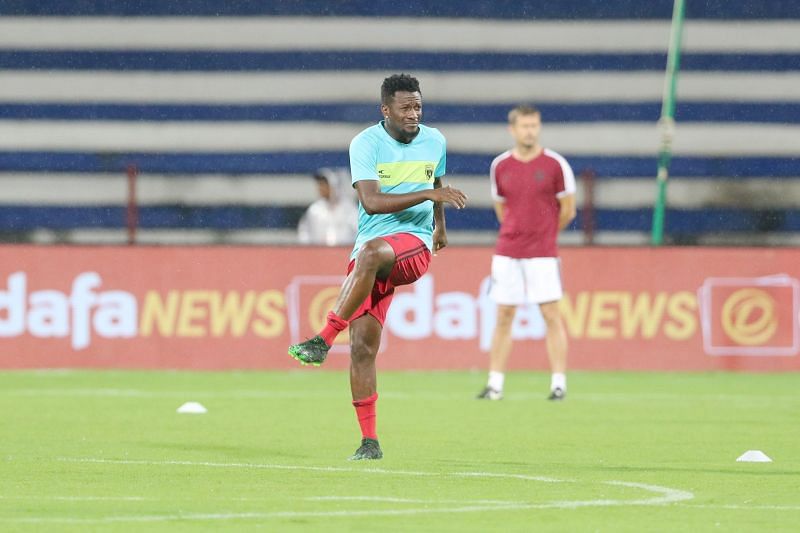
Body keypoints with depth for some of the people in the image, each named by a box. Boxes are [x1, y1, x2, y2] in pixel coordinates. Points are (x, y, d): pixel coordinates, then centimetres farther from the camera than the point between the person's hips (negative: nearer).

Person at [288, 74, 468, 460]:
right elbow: (371, 202, -18)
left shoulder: (434, 141, 8)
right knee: (362, 346, -9)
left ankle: (324, 341, -34)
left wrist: (440, 225, 44)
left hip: (415, 244, 0)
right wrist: (428, 194, -23)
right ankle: (369, 441, -1)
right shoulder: (365, 144, -5)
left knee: (372, 252, -38)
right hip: (371, 247, 0)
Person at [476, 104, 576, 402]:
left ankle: (559, 384, -2)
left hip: (542, 254, -3)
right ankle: (495, 384, 8)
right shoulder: (500, 166, 5)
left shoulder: (555, 164, -4)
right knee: (503, 316, 4)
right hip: (506, 252, 3)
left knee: (551, 316, -5)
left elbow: (567, 210, 3)